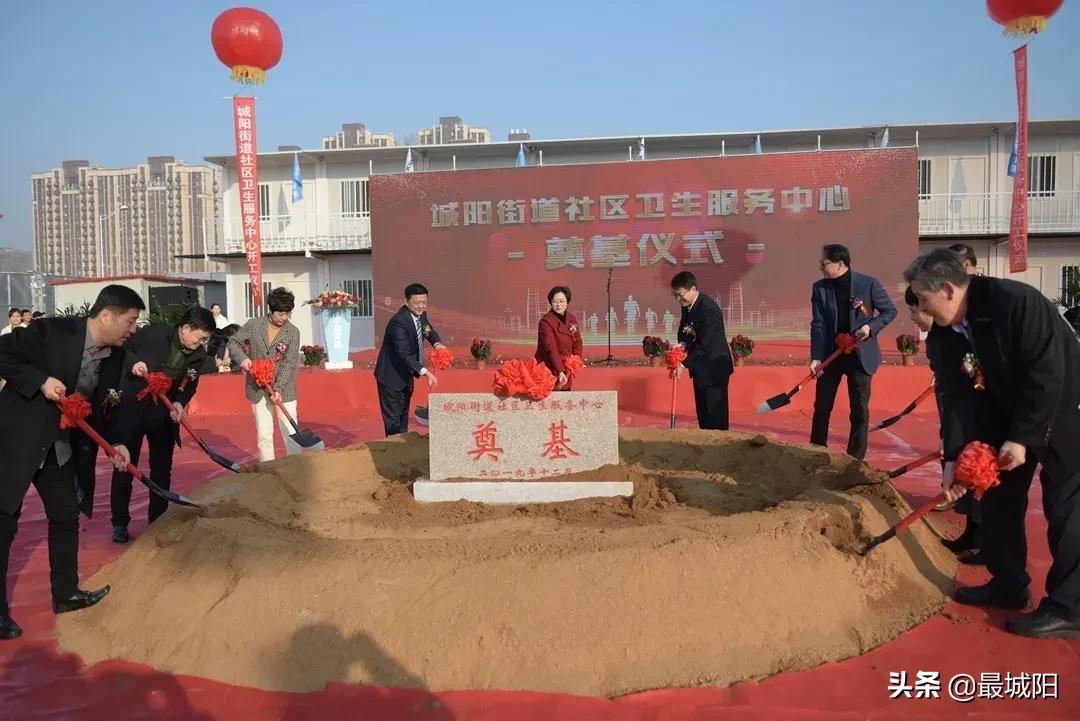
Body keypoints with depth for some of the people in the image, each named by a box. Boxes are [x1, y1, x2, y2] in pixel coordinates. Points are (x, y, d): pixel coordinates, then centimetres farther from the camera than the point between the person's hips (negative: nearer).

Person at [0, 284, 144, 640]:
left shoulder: (115, 355, -1)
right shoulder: (53, 331, -21)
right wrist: (40, 381, -24)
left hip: (61, 445, 7)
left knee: (66, 517, 14)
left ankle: (66, 593, 29)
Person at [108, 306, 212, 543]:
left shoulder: (198, 355, -7)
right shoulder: (152, 334, -20)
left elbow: (190, 386, 3)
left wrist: (180, 403, -15)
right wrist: (133, 363, -23)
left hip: (165, 416, 4)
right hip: (132, 411, -4)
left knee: (162, 470, 9)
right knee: (124, 467, 4)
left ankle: (158, 521, 22)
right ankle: (120, 523, 17)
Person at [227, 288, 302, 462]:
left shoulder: (293, 332, -6)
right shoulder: (253, 324, -2)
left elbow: (289, 364, -10)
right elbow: (233, 342, 6)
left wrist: (279, 389, -19)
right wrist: (242, 358, -15)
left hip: (284, 388, -1)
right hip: (258, 388, 1)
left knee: (290, 432, -1)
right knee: (264, 434, 6)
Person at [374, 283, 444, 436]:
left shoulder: (421, 314, -4)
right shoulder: (398, 322, -29)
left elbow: (429, 331, 13)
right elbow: (404, 353, -35)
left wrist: (437, 343, -11)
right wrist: (425, 373, -44)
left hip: (406, 374, 9)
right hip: (391, 376, -9)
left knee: (403, 415, 18)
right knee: (393, 418, -1)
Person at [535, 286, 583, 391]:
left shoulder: (572, 319, 6)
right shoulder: (545, 321, -15)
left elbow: (577, 343, 13)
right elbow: (551, 348, -25)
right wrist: (560, 371, -34)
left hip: (566, 370, 6)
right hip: (549, 370, -6)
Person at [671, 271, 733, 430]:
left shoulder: (709, 309, -25)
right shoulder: (687, 306, 2)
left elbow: (705, 345, -26)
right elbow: (684, 330, 14)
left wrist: (685, 364, -24)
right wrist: (683, 344, -8)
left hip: (714, 367, -9)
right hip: (700, 367, 9)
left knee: (715, 412, -4)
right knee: (702, 412, 15)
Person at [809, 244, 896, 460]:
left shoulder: (869, 284, -9)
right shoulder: (819, 288, -3)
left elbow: (890, 311, 0)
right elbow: (818, 325, -7)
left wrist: (871, 327, -17)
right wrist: (816, 357, -16)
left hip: (860, 355, -2)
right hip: (830, 353, 2)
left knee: (860, 410, 5)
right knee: (821, 407, 9)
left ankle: (855, 458, 16)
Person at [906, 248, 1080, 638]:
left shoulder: (1015, 301, -28)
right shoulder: (945, 334, -5)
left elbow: (1047, 372, -28)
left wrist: (1022, 438, -25)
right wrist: (954, 458, -12)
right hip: (1011, 416, 8)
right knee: (998, 496, 10)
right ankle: (1009, 584, 25)